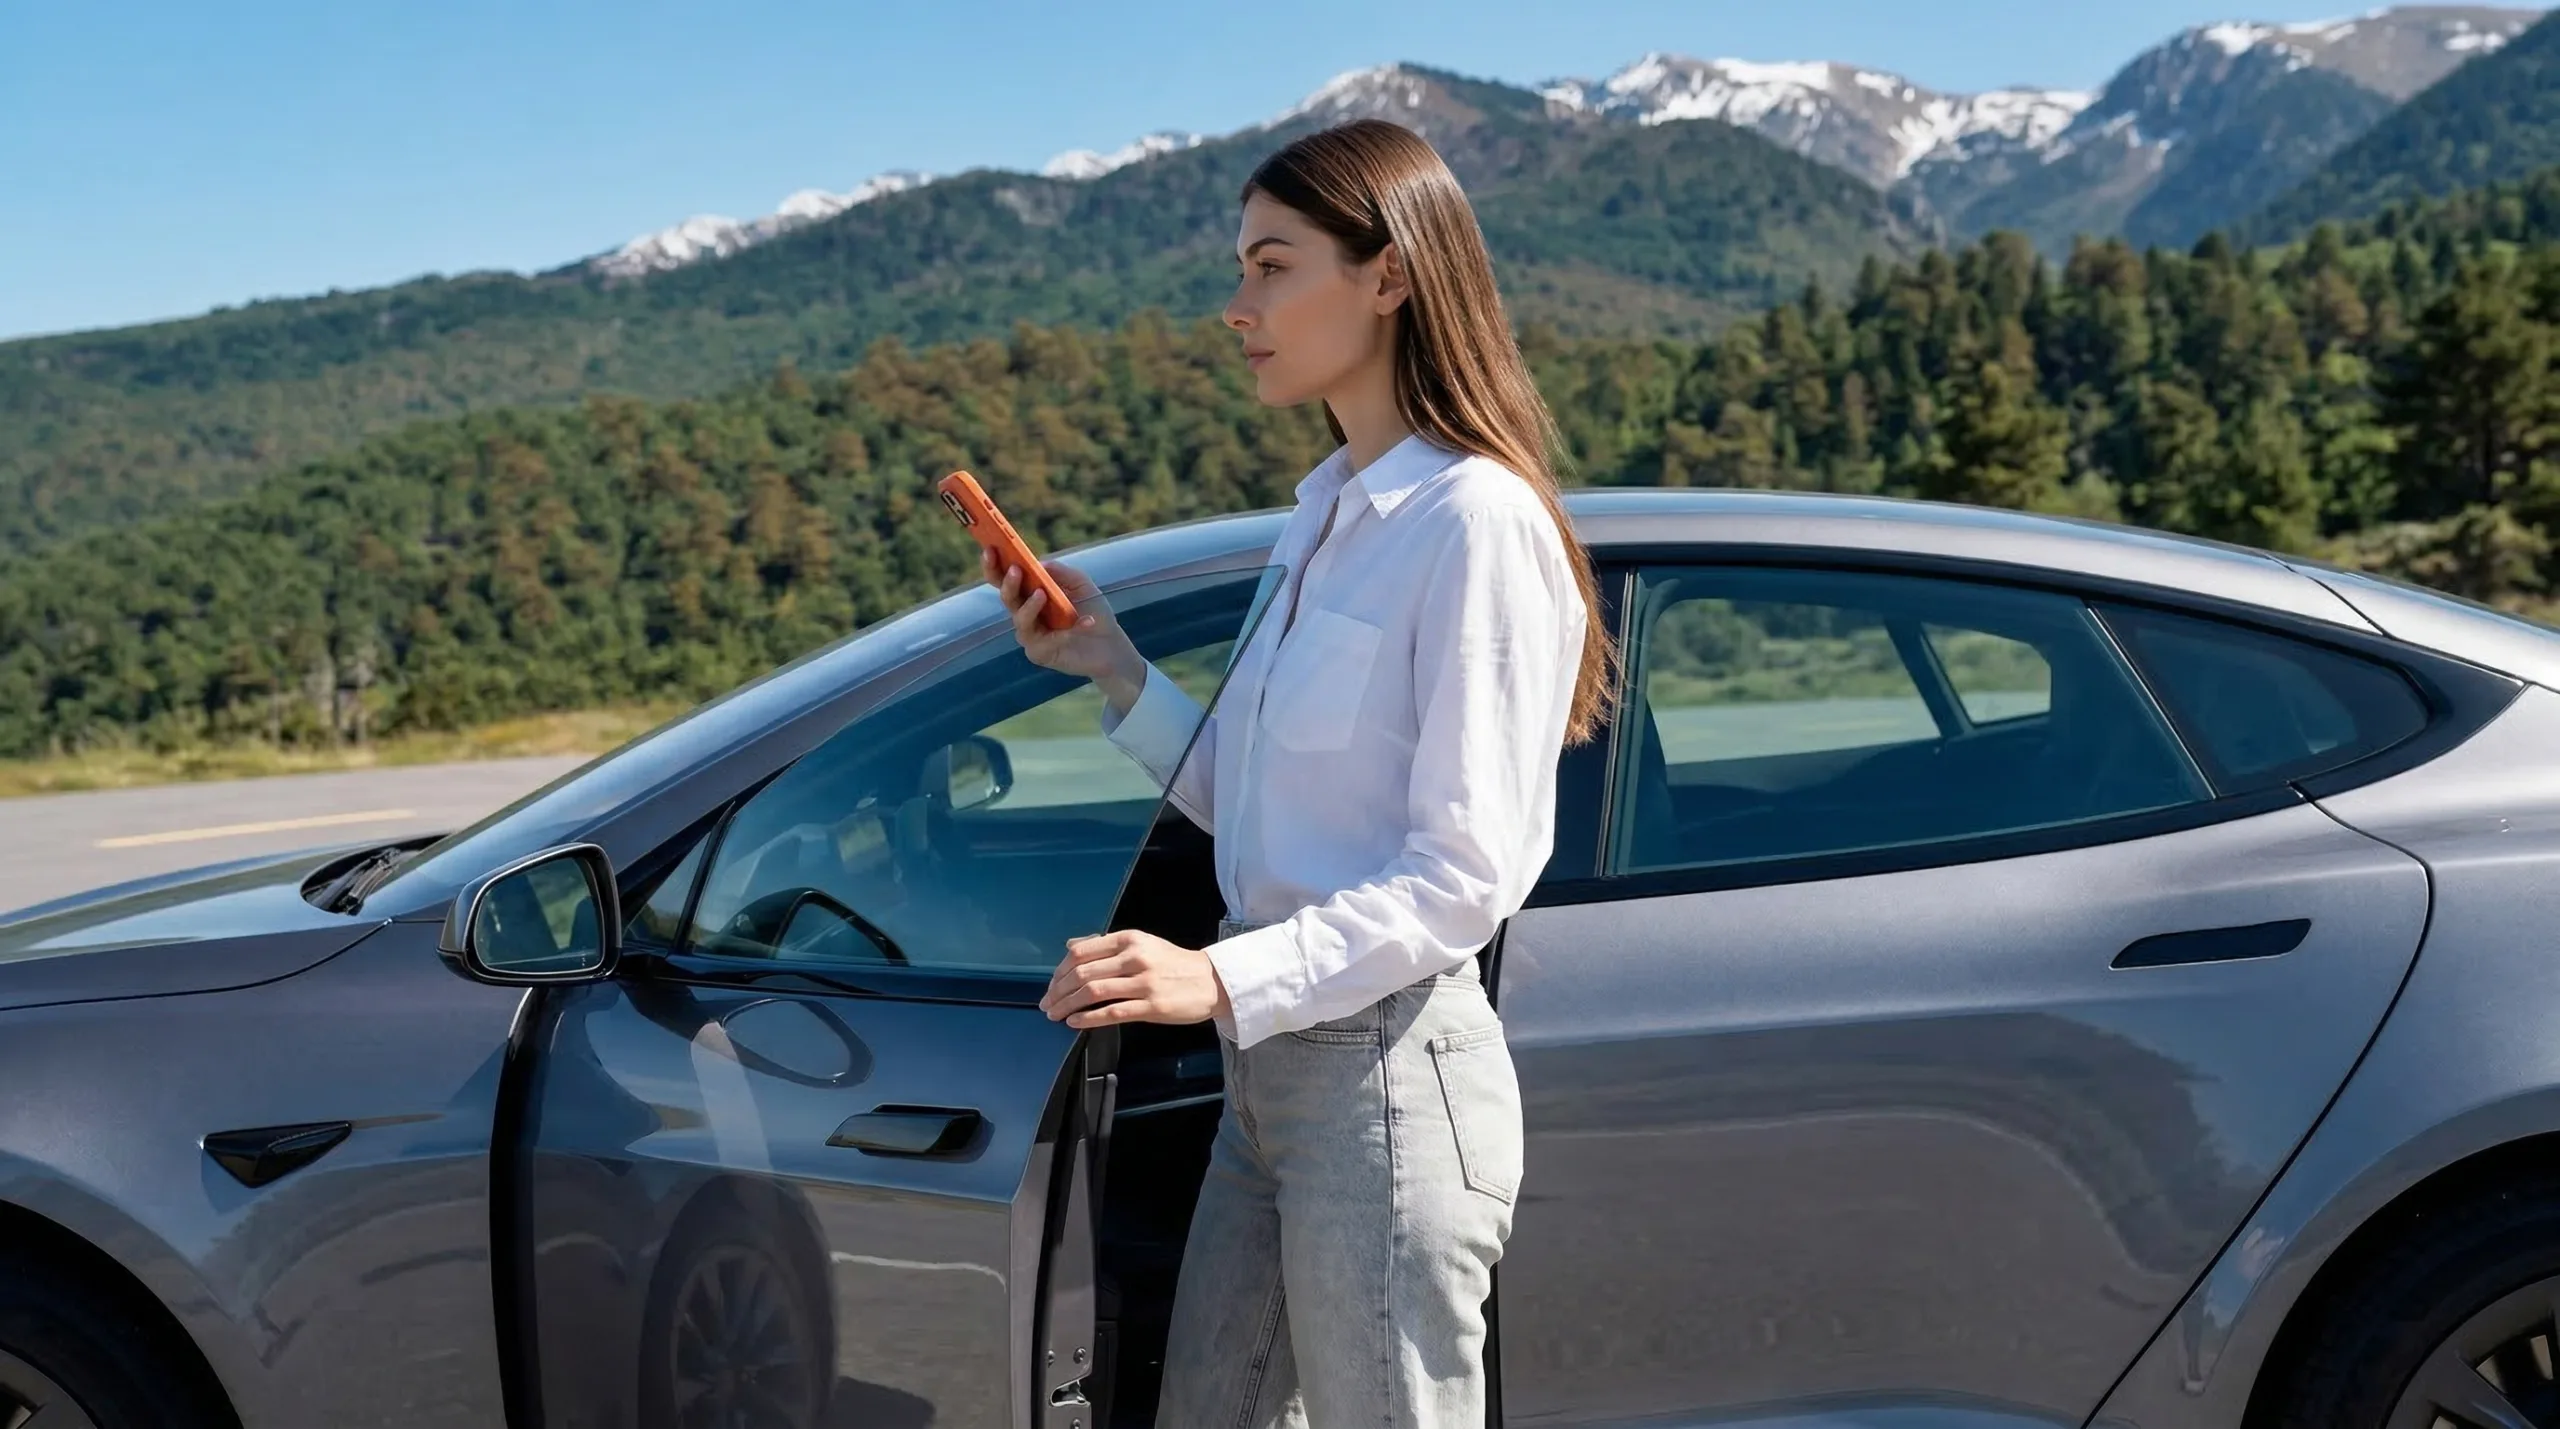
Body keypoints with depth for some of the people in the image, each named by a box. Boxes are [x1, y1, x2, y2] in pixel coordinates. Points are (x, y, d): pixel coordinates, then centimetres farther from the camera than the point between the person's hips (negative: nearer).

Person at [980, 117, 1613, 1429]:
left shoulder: (1475, 522, -15)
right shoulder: (1328, 514, 12)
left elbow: (1464, 873, -19)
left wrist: (1225, 978, -26)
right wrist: (1110, 669, 3)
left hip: (1388, 1070, -9)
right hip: (1274, 1065, 9)